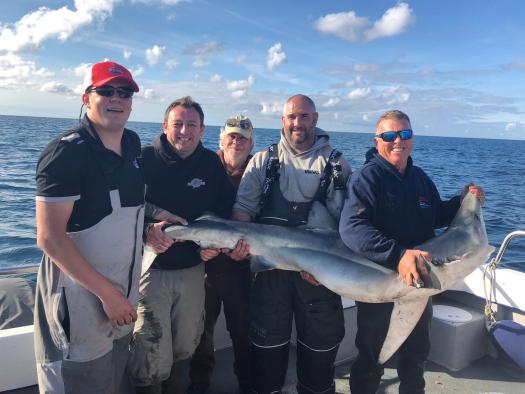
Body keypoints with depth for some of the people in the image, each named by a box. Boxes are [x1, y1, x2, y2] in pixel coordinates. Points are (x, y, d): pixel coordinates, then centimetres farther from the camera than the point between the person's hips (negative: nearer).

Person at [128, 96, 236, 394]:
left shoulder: (211, 163, 2)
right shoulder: (144, 159, -11)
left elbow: (226, 205, 9)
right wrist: (146, 230, -31)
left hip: (193, 270, 4)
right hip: (151, 268, -4)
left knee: (185, 346, 20)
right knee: (152, 357, 0)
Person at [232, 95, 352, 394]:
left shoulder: (336, 164, 3)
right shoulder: (264, 161, 5)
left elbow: (346, 220, -1)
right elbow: (243, 206, 1)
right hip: (271, 266, 1)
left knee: (322, 341, 12)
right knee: (268, 339, 13)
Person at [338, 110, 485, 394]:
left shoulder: (420, 178, 5)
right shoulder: (367, 176, -18)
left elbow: (435, 218, 18)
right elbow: (351, 227, -32)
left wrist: (462, 201, 0)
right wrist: (397, 255, -43)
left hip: (419, 281, 7)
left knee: (416, 355, 25)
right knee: (371, 359, 12)